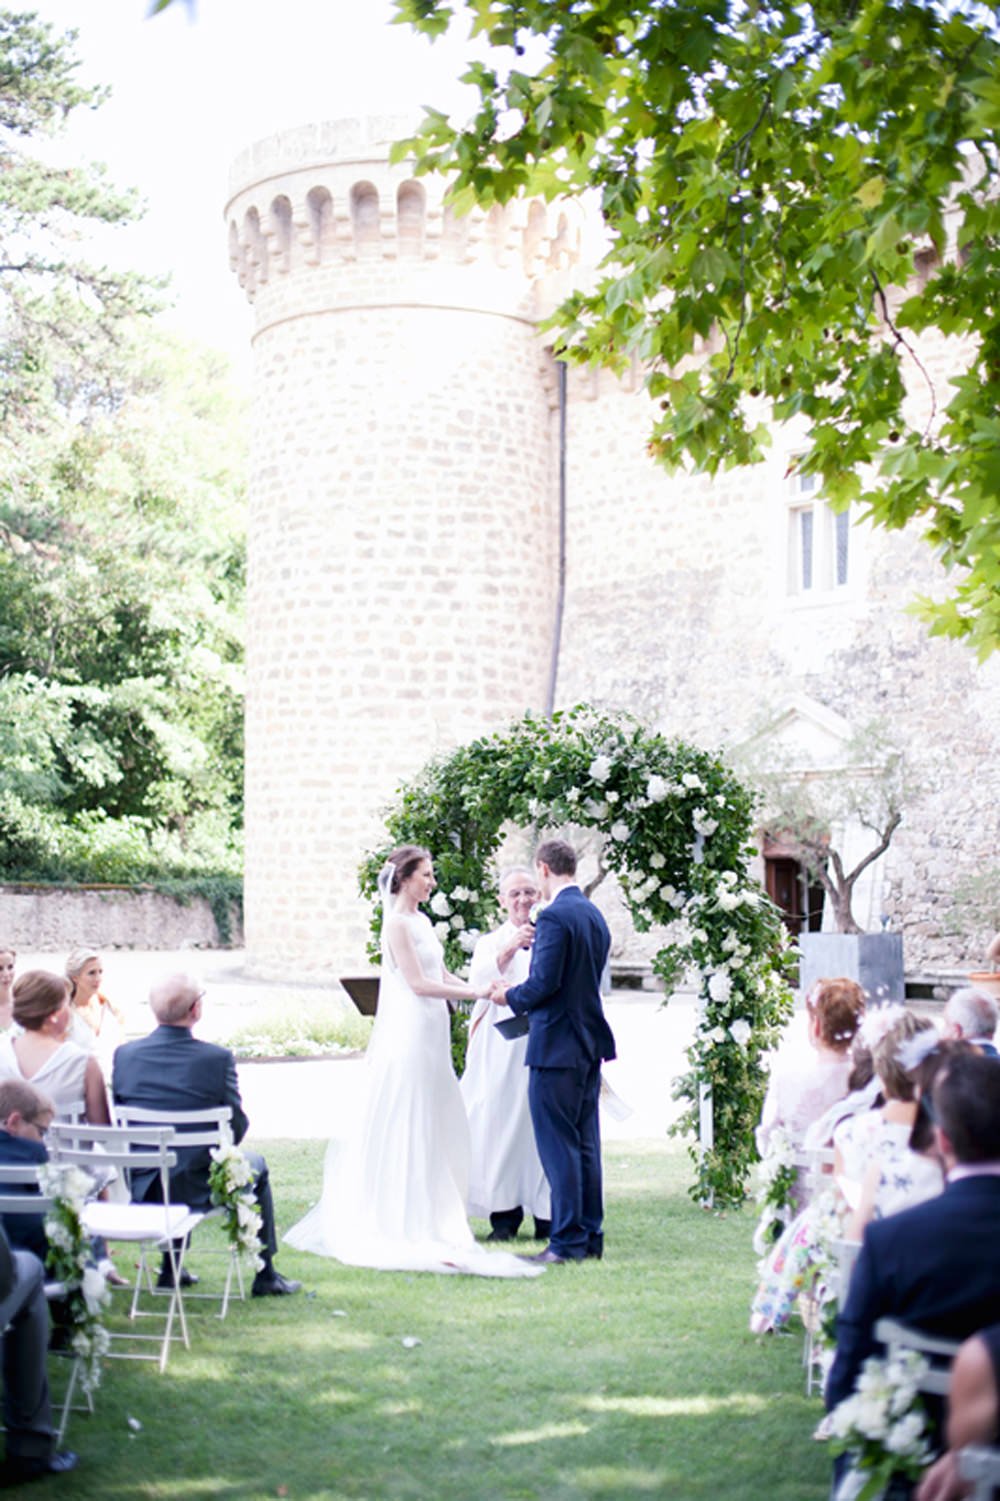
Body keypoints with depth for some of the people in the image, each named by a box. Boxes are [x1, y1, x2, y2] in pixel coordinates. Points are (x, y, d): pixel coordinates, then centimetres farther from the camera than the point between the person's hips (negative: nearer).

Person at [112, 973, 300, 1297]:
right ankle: (265, 1276, 32)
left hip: (142, 1186, 4)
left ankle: (170, 1269, 43)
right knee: (256, 1166, 27)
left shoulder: (125, 1054, -7)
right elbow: (237, 1125, -8)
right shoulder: (217, 1058, -17)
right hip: (198, 1188, -4)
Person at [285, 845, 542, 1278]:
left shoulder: (421, 920, 14)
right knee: (407, 1125, -4)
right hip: (409, 1032, -9)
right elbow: (418, 983, -17)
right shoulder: (397, 923, -13)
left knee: (438, 1125, 12)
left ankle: (434, 1215, 19)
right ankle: (405, 1221, 1)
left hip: (431, 1036, 9)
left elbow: (440, 973, 17)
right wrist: (476, 993, -15)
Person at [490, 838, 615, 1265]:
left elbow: (544, 982, -20)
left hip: (556, 1046, -9)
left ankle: (568, 1241, -2)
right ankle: (591, 1236, 18)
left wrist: (510, 997, -2)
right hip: (589, 1043, 9)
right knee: (585, 1142, 13)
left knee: (558, 1145, -4)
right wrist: (519, 993, 17)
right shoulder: (595, 916, 13)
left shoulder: (554, 916, -16)